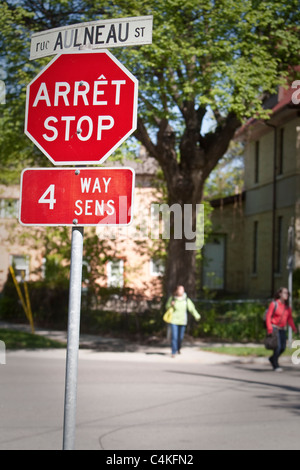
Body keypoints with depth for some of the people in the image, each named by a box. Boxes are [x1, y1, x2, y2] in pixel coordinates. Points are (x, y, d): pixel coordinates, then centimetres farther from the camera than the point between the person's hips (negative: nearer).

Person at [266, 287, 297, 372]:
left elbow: (289, 318, 11)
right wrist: (269, 329, -19)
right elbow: (268, 316, -11)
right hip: (274, 328, -6)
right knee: (278, 346, -13)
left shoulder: (287, 306, 7)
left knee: (283, 347, 3)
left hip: (282, 329, 6)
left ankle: (272, 358, 29)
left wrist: (294, 328, -2)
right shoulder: (274, 304, -10)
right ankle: (276, 366, -1)